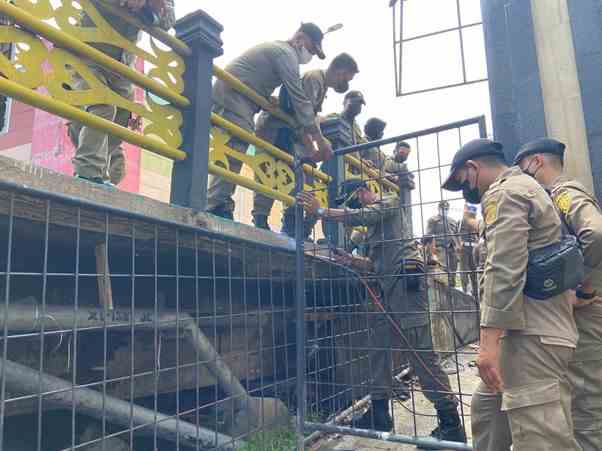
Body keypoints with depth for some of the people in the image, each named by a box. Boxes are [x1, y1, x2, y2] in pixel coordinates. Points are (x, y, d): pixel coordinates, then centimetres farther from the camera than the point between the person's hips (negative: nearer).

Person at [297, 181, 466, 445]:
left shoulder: (389, 201, 3)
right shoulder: (373, 223, 27)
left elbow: (360, 216, -17)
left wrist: (320, 211, -18)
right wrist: (350, 260, 9)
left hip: (406, 278, -9)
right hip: (388, 285, 9)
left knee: (420, 351, -10)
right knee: (378, 346, 8)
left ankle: (451, 422, -2)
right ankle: (379, 411, 18)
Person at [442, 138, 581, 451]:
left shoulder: (503, 193, -9)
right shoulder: (526, 187, 23)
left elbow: (504, 271, -21)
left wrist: (488, 340, -23)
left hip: (531, 335, -11)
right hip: (539, 328, 11)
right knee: (487, 408, 18)